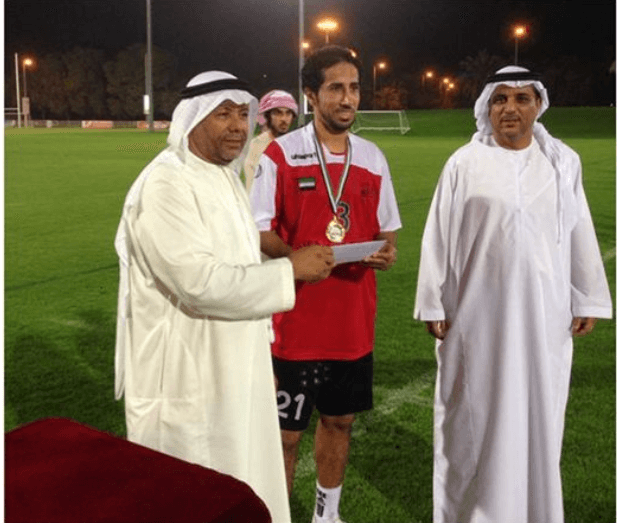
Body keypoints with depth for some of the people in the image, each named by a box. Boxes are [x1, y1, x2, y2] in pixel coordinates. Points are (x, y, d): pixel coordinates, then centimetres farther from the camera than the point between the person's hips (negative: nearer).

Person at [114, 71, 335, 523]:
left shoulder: (225, 176, 10)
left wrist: (264, 356, 18)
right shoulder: (165, 185, -20)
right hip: (188, 379, -8)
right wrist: (291, 269, -20)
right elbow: (201, 282, -28)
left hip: (234, 370, 9)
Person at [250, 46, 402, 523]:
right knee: (286, 431, 5)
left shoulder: (373, 158, 7)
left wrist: (387, 252, -9)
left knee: (340, 420, 18)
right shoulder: (279, 155, -8)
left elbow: (387, 228, 13)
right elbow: (259, 231, -8)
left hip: (355, 322, 5)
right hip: (295, 323, -5)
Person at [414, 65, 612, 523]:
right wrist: (433, 305, -2)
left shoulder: (564, 162, 3)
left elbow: (580, 235, 6)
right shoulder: (464, 164, -4)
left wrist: (586, 300, 6)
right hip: (479, 311, -2)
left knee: (538, 414, 12)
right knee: (475, 416, 7)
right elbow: (439, 237, -2)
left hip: (544, 312, 2)